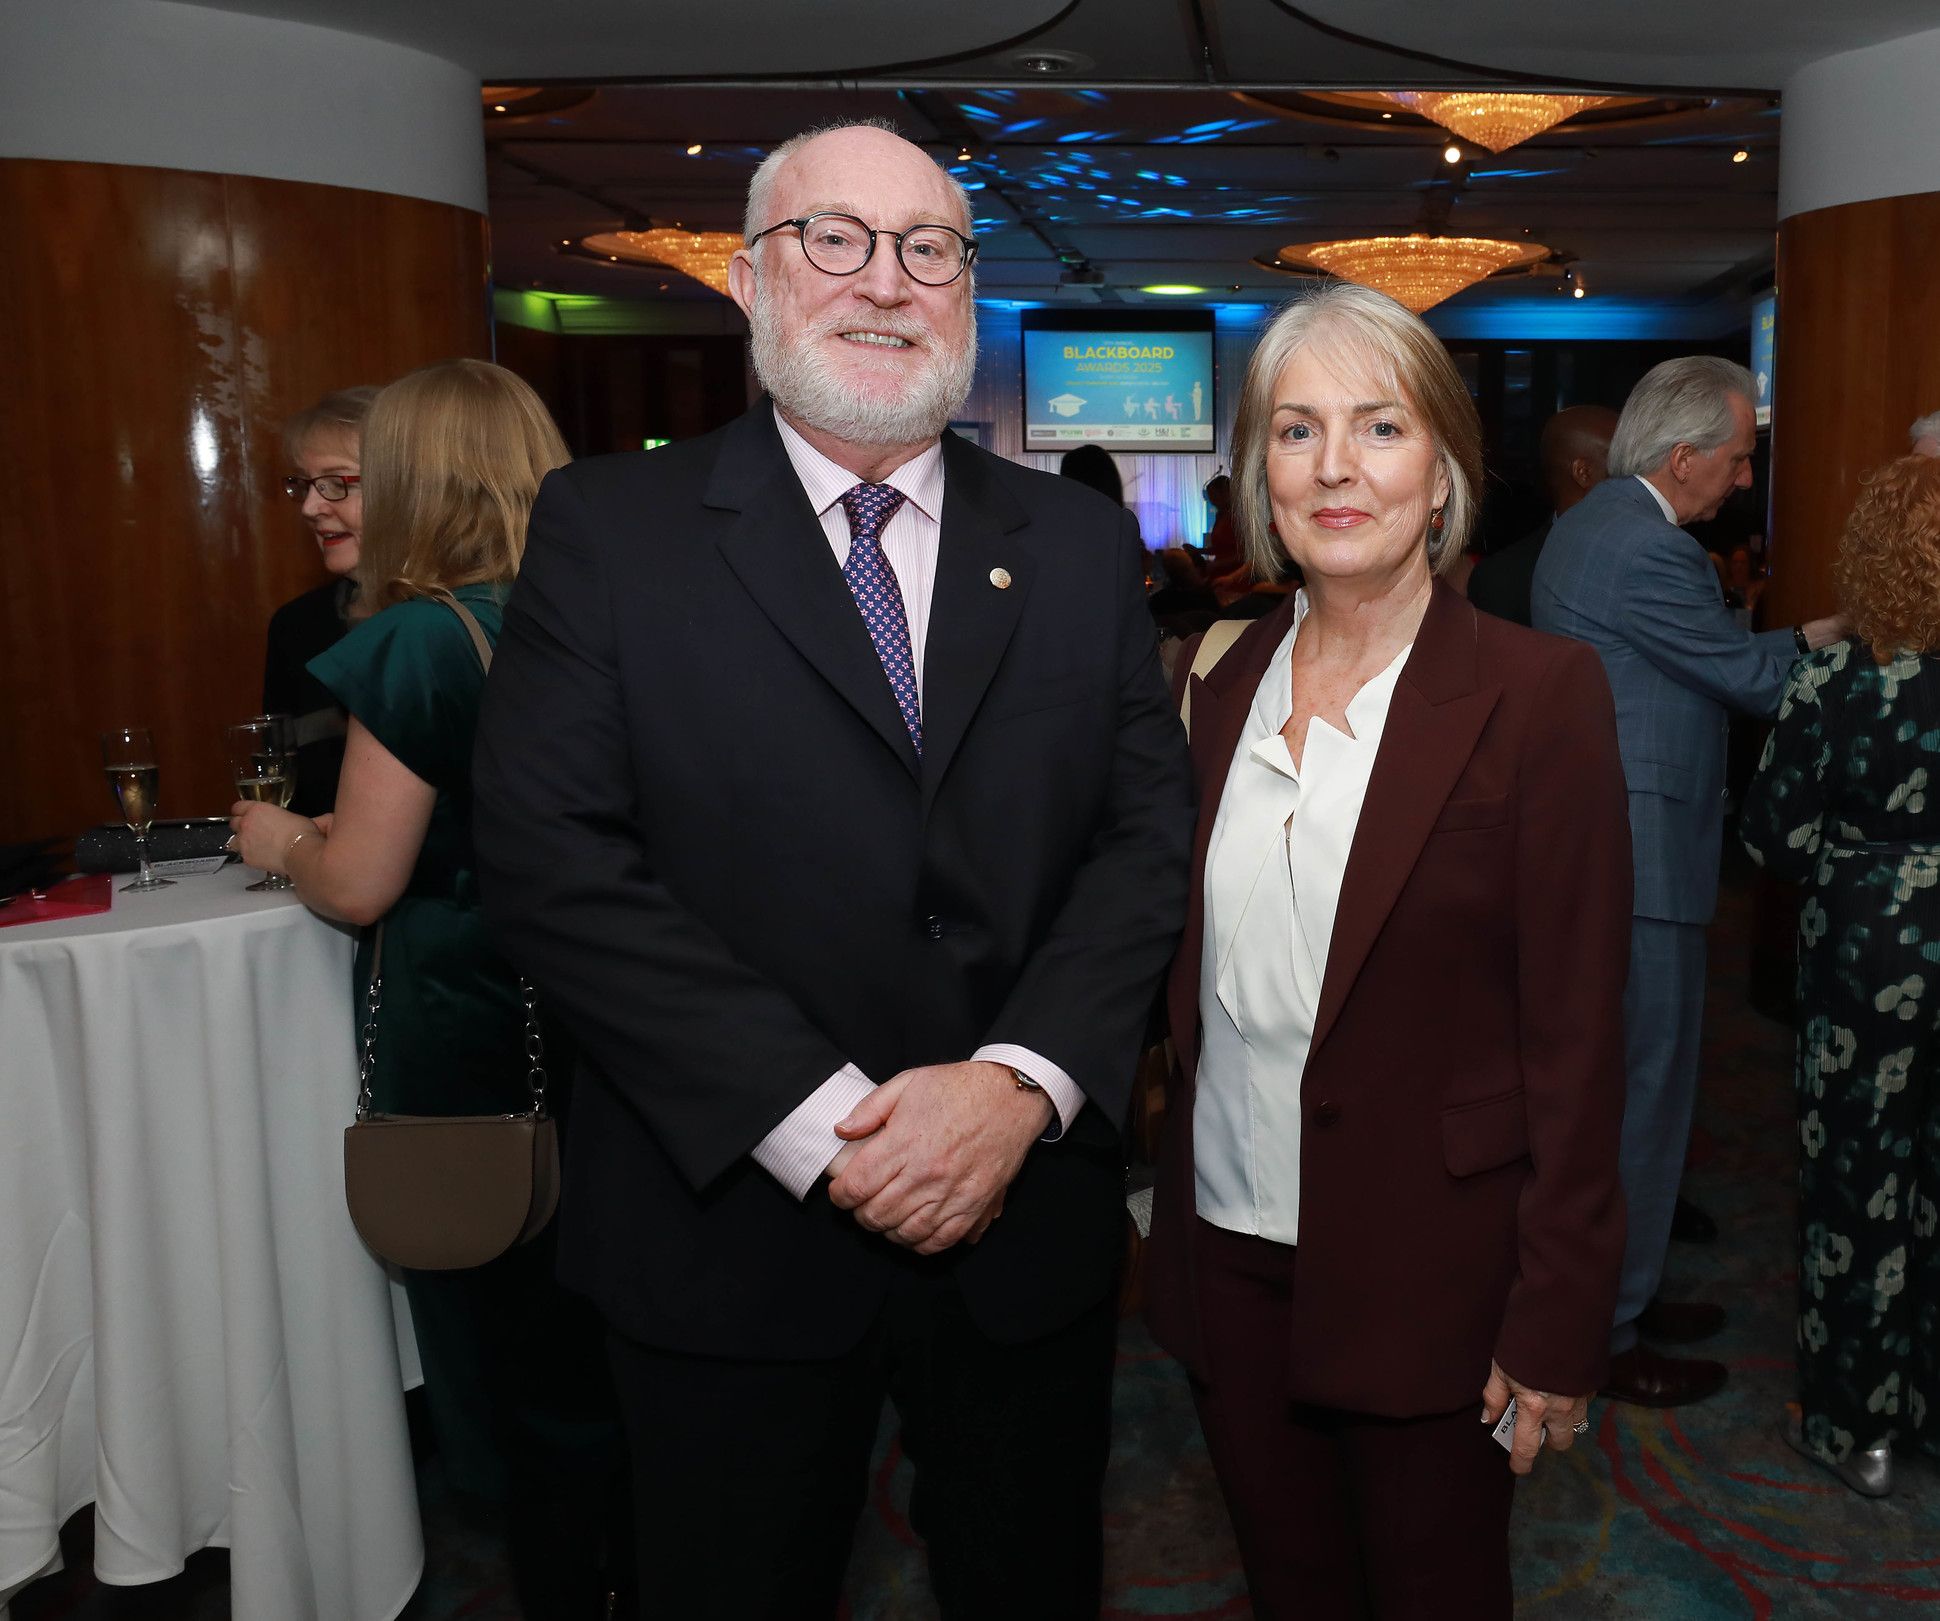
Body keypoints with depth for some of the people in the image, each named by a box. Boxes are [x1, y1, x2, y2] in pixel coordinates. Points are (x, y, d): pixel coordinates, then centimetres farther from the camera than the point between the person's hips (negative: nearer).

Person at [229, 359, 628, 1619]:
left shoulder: (422, 641, -17)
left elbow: (358, 884, -15)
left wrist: (278, 839, 7)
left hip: (472, 1038, -6)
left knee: (521, 1364, 12)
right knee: (620, 1338, 22)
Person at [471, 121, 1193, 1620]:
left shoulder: (1080, 545, 5)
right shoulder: (609, 529, -4)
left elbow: (1149, 835, 0)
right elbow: (554, 859, -13)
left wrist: (1022, 1083, -16)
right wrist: (821, 1121, -18)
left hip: (1031, 1226, 3)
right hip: (735, 1231, -2)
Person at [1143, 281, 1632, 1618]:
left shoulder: (1538, 691, -12)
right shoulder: (1226, 688, 4)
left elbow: (1574, 1033, -12)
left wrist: (1556, 1327, -12)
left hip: (1424, 1273, -4)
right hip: (1230, 1247, 5)